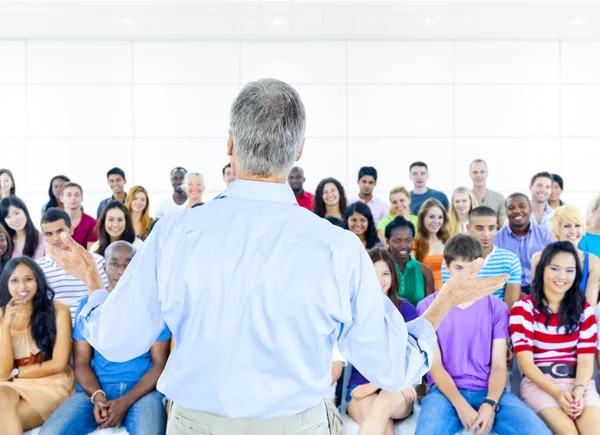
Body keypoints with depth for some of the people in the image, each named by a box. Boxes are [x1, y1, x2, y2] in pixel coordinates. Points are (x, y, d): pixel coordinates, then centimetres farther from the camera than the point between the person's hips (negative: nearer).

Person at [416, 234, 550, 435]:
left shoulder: (496, 307, 8)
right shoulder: (428, 307, 3)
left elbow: (499, 365, 3)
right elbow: (435, 365, -2)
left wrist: (490, 403, -16)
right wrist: (461, 405, -17)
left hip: (490, 391, 3)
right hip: (445, 391, -2)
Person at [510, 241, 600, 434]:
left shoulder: (584, 311, 12)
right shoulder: (523, 308, 0)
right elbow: (526, 363, -6)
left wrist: (579, 390, -17)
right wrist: (557, 392, -20)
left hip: (578, 381, 3)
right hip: (538, 382, -2)